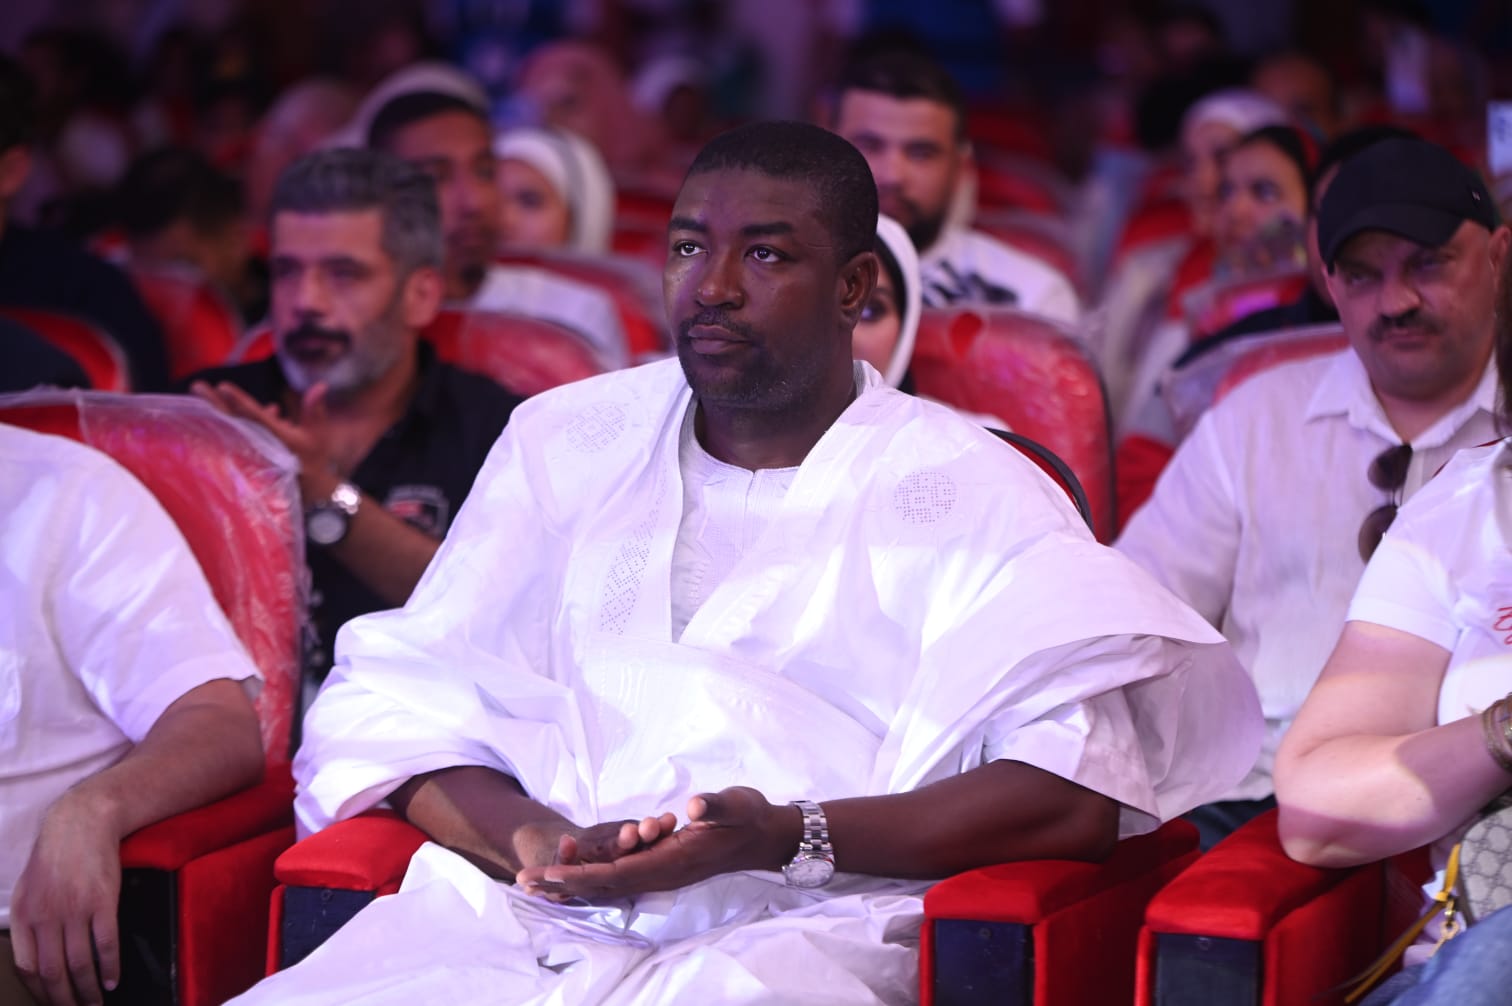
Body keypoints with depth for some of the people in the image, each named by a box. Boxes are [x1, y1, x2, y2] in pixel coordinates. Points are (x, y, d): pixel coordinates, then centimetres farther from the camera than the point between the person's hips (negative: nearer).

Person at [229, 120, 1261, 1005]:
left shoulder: (968, 490, 9)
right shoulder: (563, 441, 22)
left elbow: (1078, 791, -5)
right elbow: (404, 698, 13)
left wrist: (787, 837, -16)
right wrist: (529, 835, -10)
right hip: (514, 915, 4)